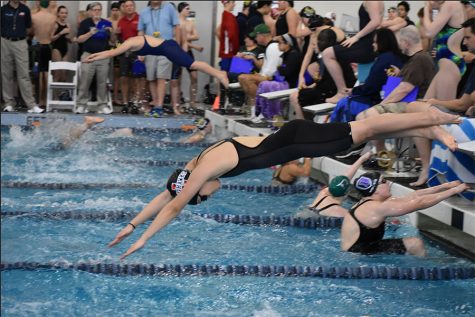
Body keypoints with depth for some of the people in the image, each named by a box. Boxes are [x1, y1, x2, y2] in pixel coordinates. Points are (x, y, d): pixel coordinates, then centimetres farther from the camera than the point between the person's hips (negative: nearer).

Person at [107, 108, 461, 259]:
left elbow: (174, 207, -17)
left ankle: (430, 117, 0)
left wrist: (143, 239, -12)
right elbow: (166, 195, 15)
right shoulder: (197, 165, 7)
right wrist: (132, 224, 15)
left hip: (296, 142, -7)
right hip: (289, 141, 7)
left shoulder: (204, 169, -18)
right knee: (364, 133, 8)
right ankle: (429, 131, 11)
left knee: (362, 131, -5)